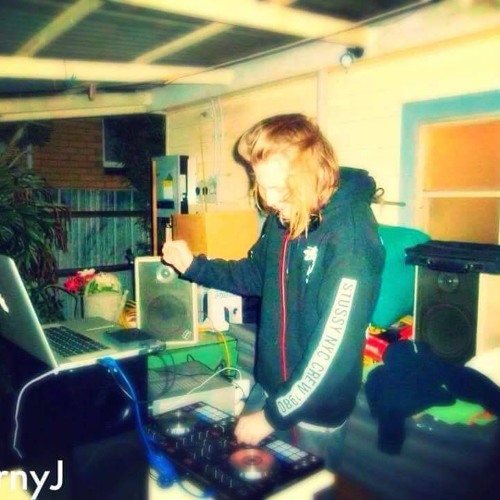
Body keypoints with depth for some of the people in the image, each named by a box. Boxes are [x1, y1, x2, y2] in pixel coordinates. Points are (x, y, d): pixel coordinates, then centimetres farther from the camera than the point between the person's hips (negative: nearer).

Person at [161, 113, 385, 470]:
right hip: (267, 385, 7)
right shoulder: (283, 214, -3)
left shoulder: (351, 236, -27)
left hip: (317, 408, -7)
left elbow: (333, 347, -27)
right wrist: (192, 264, 1)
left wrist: (274, 416, -20)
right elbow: (255, 275, 14)